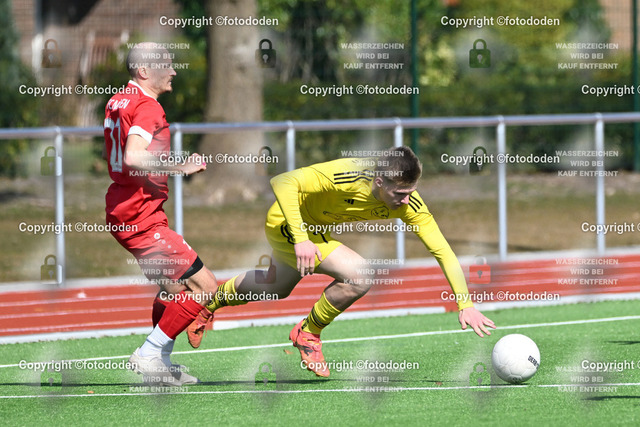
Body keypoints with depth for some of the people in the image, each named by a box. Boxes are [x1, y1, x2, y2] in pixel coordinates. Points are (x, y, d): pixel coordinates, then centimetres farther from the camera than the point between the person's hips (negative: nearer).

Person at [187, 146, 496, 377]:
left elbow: (443, 251, -21)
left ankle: (212, 302, 58)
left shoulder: (408, 203, -24)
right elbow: (282, 182, -40)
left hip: (315, 228, 7)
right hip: (287, 222, -7)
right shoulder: (347, 176, -40)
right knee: (360, 277, -24)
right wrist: (300, 239, -47)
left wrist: (465, 304, -30)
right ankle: (308, 333, 0)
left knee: (276, 289, 31)